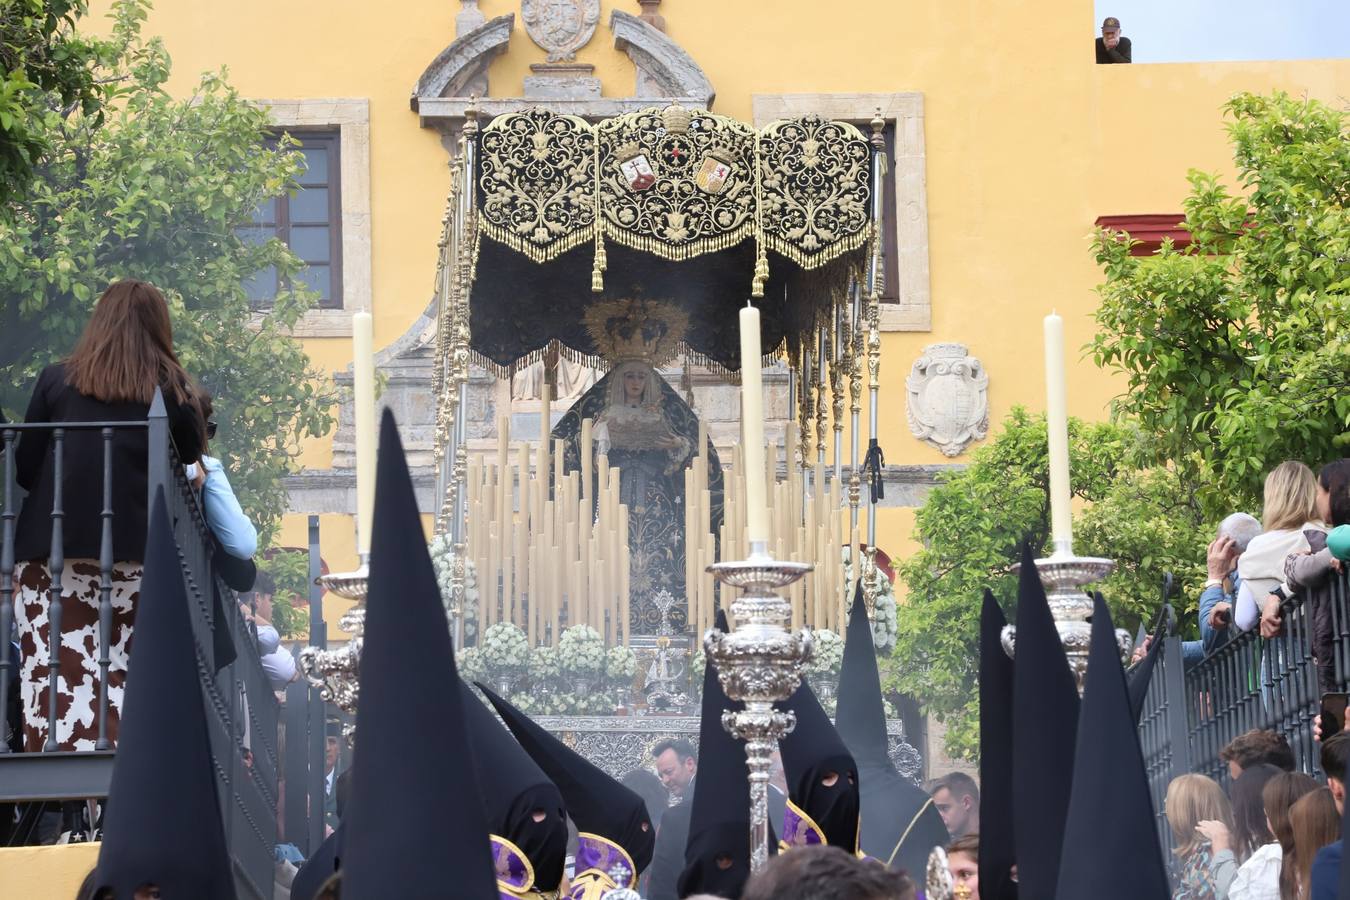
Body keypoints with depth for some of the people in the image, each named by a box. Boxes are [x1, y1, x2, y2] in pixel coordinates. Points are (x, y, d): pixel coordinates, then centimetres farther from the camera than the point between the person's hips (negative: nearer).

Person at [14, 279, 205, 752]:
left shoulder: (57, 380, 6)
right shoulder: (174, 392, 5)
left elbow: (24, 468, 7)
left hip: (52, 548, 0)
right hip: (135, 551, 0)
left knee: (53, 672, -2)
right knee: (122, 681, 4)